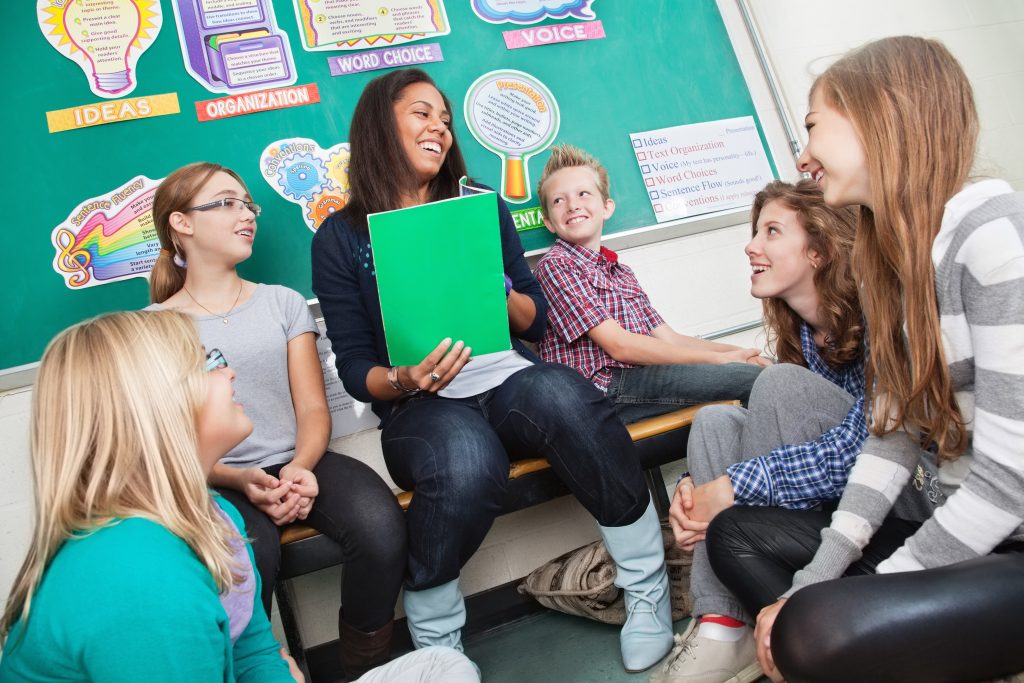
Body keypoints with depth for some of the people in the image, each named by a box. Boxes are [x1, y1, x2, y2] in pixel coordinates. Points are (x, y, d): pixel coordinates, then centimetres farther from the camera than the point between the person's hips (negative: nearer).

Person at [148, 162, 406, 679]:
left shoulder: (284, 302, 14)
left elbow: (313, 408, 6)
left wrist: (300, 466, -15)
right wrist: (242, 480, -17)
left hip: (299, 463, 2)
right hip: (217, 483, -2)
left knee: (380, 527, -28)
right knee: (248, 557, -36)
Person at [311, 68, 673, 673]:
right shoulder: (341, 237, 6)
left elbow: (536, 322, 14)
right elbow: (355, 367, 2)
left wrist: (498, 288, -7)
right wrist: (404, 380, -19)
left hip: (509, 379, 3)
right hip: (422, 406, -2)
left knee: (564, 396, -33)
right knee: (466, 465, -37)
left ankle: (650, 596, -16)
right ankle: (435, 653, -13)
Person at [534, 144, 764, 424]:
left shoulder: (622, 272, 23)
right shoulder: (555, 265, -3)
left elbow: (667, 339, 16)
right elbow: (618, 345, -11)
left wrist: (739, 351, 1)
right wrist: (721, 359, -9)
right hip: (605, 387, -7)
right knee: (752, 378, -21)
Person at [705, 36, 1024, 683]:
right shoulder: (893, 254, 8)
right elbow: (891, 432, 4)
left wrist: (830, 604, -17)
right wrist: (818, 577, -5)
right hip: (955, 532, 8)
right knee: (736, 533, 7)